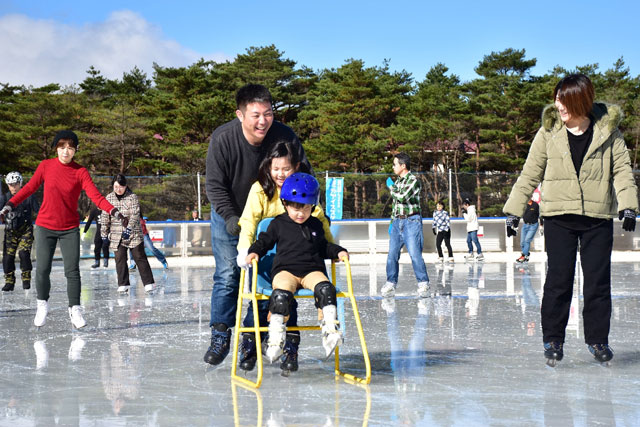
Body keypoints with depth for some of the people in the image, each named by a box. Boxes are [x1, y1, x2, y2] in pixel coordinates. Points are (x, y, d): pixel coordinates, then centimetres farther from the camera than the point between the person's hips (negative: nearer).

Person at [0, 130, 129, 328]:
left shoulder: (80, 172, -8)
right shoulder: (46, 166, -3)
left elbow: (96, 196, -15)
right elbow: (29, 188, 5)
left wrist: (114, 212, -28)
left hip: (70, 229, -1)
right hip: (45, 226, 1)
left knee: (72, 271, -4)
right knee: (42, 270, 2)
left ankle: (75, 310, 9)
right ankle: (42, 304, 25)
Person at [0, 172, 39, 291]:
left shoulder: (28, 197, -5)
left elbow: (38, 211, -1)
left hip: (25, 230, -2)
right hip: (10, 231, 2)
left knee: (24, 253, -15)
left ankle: (26, 280, 0)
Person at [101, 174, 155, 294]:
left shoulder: (132, 197, -4)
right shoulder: (109, 198, 5)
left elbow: (135, 214, -12)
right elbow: (105, 216, 9)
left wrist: (129, 228, -23)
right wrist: (104, 232, 6)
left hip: (133, 234, -3)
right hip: (116, 235, 3)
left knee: (140, 257, -2)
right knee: (120, 260, 0)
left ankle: (148, 283, 3)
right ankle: (123, 285, 6)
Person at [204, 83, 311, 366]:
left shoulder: (285, 136, -23)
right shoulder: (222, 139, -25)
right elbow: (215, 185, -17)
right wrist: (230, 218, -28)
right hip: (229, 217, -1)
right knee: (227, 276, -3)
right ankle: (221, 336, 8)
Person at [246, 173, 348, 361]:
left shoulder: (316, 225, 18)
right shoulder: (278, 224, 10)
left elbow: (323, 247, 26)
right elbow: (264, 241, 15)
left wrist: (338, 251, 11)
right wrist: (254, 252, -4)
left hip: (312, 270, 3)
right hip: (285, 270, -2)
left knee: (325, 288, -29)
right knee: (281, 293, -33)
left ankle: (331, 330, -30)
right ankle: (275, 339, -30)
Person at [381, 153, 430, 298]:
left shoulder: (413, 180, -10)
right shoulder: (398, 181, 16)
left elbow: (403, 197, -23)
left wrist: (391, 188, -5)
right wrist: (392, 222, 20)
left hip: (411, 221, -7)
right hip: (398, 221, 7)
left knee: (415, 254, -11)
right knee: (392, 254, 4)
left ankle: (423, 284, -5)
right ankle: (390, 284, 10)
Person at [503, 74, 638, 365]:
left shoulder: (608, 131, 1)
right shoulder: (548, 133, 2)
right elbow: (530, 174, 7)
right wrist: (514, 210, 4)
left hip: (598, 218, 0)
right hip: (559, 217, 0)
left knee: (598, 281, 4)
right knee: (558, 281, -1)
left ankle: (597, 339, 18)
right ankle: (553, 339, 11)